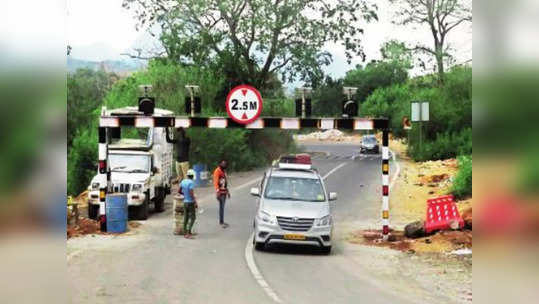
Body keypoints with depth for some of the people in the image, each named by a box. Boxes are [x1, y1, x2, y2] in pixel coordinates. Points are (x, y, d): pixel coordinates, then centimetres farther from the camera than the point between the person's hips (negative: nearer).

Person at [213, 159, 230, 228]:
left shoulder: (224, 171, 17)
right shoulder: (217, 171, -11)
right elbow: (215, 182, -18)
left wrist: (227, 191, 26)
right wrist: (217, 191, -26)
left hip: (224, 191, 9)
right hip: (220, 192, -9)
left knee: (222, 206, 11)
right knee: (221, 206, -12)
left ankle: (221, 221, 15)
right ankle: (221, 222, -13)